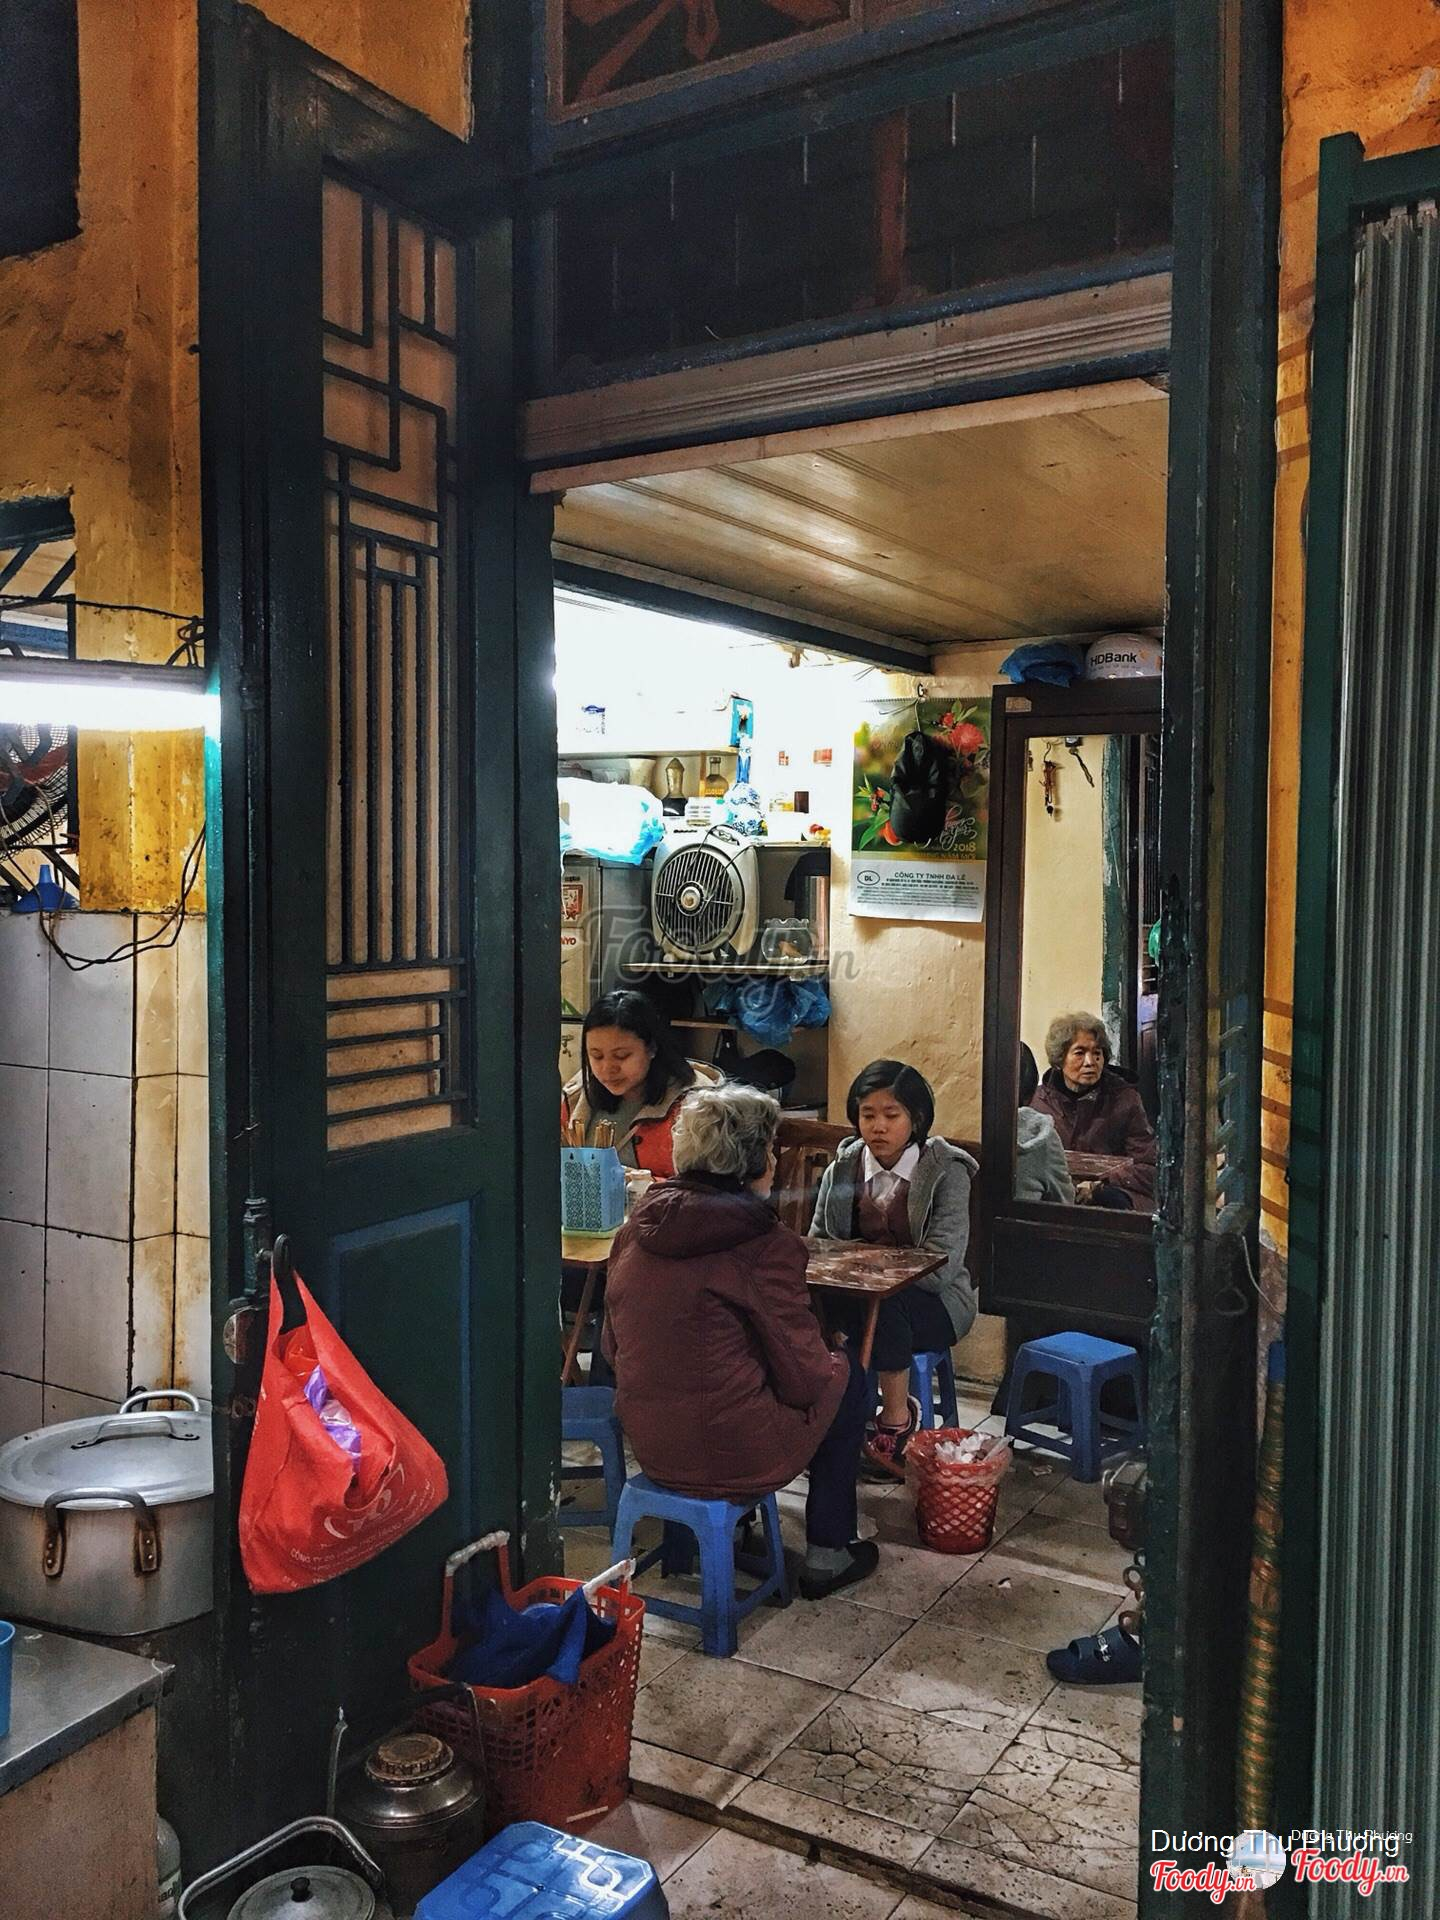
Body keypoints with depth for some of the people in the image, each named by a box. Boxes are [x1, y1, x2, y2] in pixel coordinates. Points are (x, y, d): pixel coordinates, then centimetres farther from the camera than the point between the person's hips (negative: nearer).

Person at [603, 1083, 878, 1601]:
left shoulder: (638, 1227, -1)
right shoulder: (767, 1246, -20)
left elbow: (614, 1348, 9)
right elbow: (802, 1379, -13)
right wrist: (831, 1362, 9)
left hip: (648, 1443, 7)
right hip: (733, 1454, -7)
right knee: (845, 1376, 19)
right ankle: (827, 1555, 26)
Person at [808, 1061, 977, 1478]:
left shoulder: (946, 1172, -7)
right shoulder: (841, 1170, 6)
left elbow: (941, 1266, -15)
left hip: (931, 1300, -3)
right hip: (856, 1297, 3)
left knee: (881, 1305, -37)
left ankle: (897, 1417, -15)